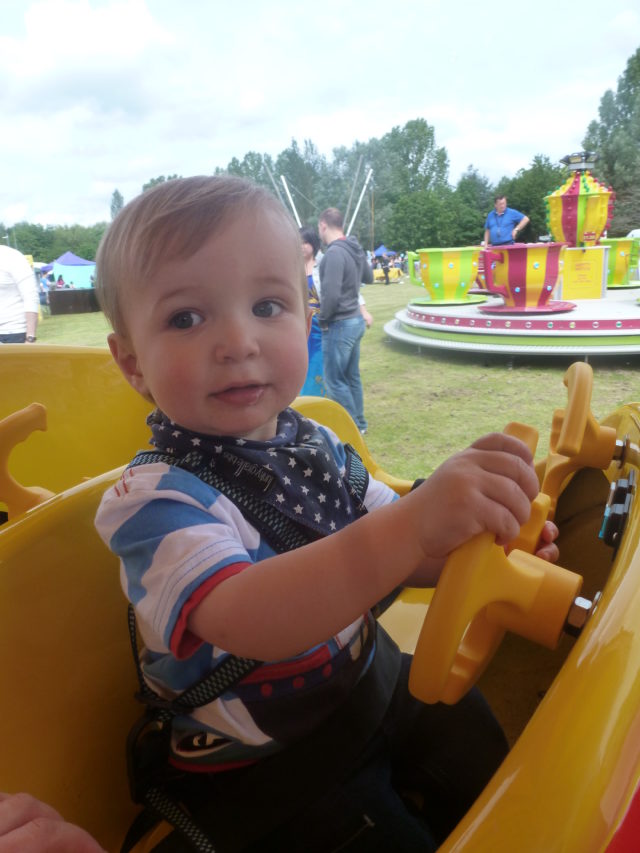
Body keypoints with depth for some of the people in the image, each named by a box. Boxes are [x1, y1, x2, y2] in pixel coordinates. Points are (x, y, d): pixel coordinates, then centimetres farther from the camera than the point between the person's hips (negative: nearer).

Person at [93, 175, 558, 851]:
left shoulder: (316, 445, -5)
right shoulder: (152, 500, -26)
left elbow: (381, 556, 3)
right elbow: (248, 621, -42)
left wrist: (476, 542, -16)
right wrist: (411, 523, -53)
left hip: (374, 681, 6)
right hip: (263, 767, -5)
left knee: (500, 776, 17)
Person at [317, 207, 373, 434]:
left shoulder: (334, 253, -21)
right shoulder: (356, 249, 7)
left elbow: (331, 294, -26)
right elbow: (369, 277, 24)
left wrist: (323, 318, -12)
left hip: (339, 324, -9)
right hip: (356, 320, 9)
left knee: (334, 380, 1)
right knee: (351, 376, 18)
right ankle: (359, 422, 27)